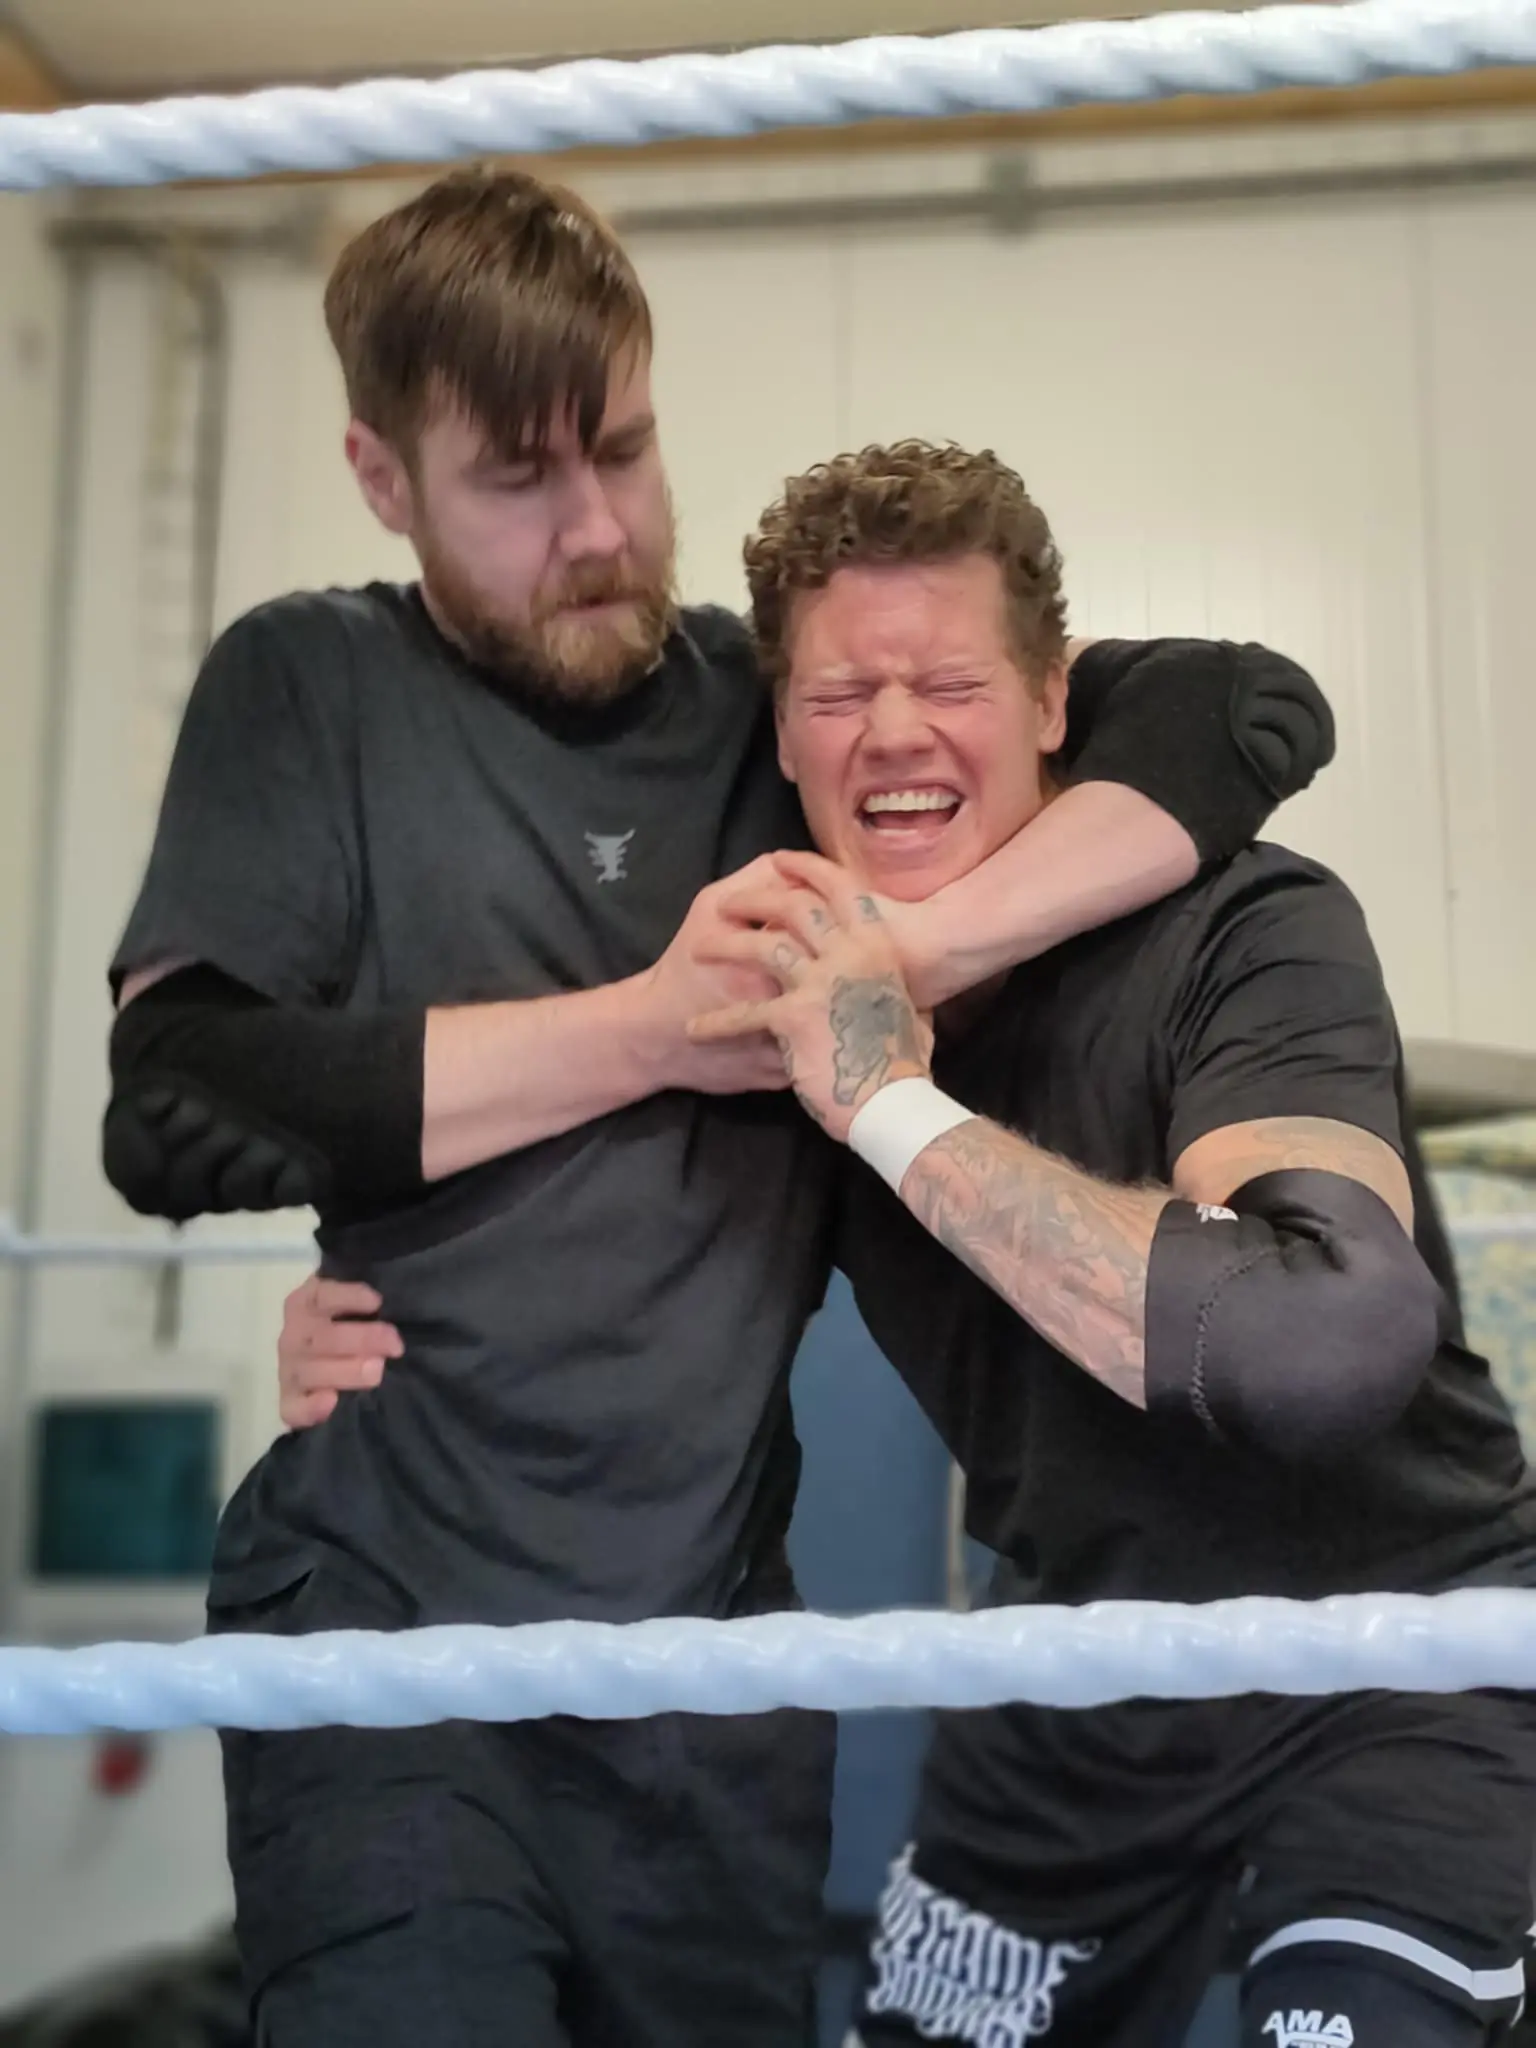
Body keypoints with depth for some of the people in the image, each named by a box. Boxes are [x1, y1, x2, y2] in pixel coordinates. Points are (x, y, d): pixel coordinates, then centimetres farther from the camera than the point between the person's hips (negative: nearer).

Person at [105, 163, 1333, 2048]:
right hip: (386, 1620, -2)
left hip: (712, 1647, 3)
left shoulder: (790, 700, 3)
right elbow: (175, 1113, -13)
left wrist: (915, 951, -18)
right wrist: (658, 1023, -13)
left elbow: (1255, 709, -3)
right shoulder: (310, 691, -1)